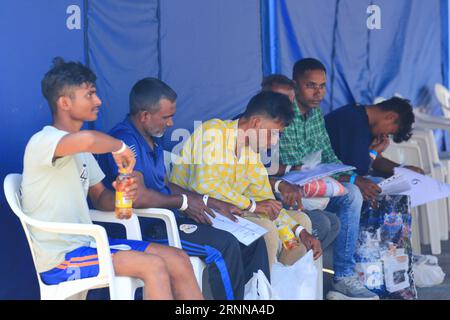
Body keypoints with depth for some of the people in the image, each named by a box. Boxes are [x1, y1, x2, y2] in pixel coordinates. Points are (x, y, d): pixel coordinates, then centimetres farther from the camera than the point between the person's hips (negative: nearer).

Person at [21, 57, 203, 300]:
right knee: (154, 266, -21)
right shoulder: (42, 142, -16)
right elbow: (87, 139, -39)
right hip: (59, 260, -9)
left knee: (177, 259, -2)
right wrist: (119, 147, -17)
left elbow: (99, 197, 19)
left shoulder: (80, 150, 15)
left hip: (85, 244, 9)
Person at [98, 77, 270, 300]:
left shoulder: (152, 140, 16)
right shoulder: (125, 140, -17)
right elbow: (137, 196, -28)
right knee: (223, 245, -25)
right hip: (144, 229, -10)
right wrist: (183, 202, -13)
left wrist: (210, 203, 14)